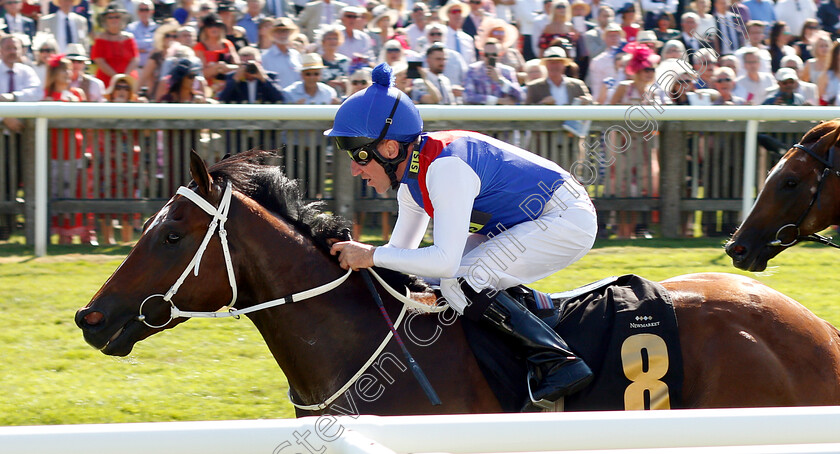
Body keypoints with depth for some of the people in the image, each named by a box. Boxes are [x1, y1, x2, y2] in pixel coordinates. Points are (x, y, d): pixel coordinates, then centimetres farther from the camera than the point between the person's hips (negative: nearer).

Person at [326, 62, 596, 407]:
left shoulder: (445, 168, -27)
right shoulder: (412, 173, 3)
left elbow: (446, 260, -31)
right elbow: (402, 249, 16)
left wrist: (372, 255, -25)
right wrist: (355, 260, -1)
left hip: (567, 220, -10)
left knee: (459, 282, -22)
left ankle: (558, 362, -21)